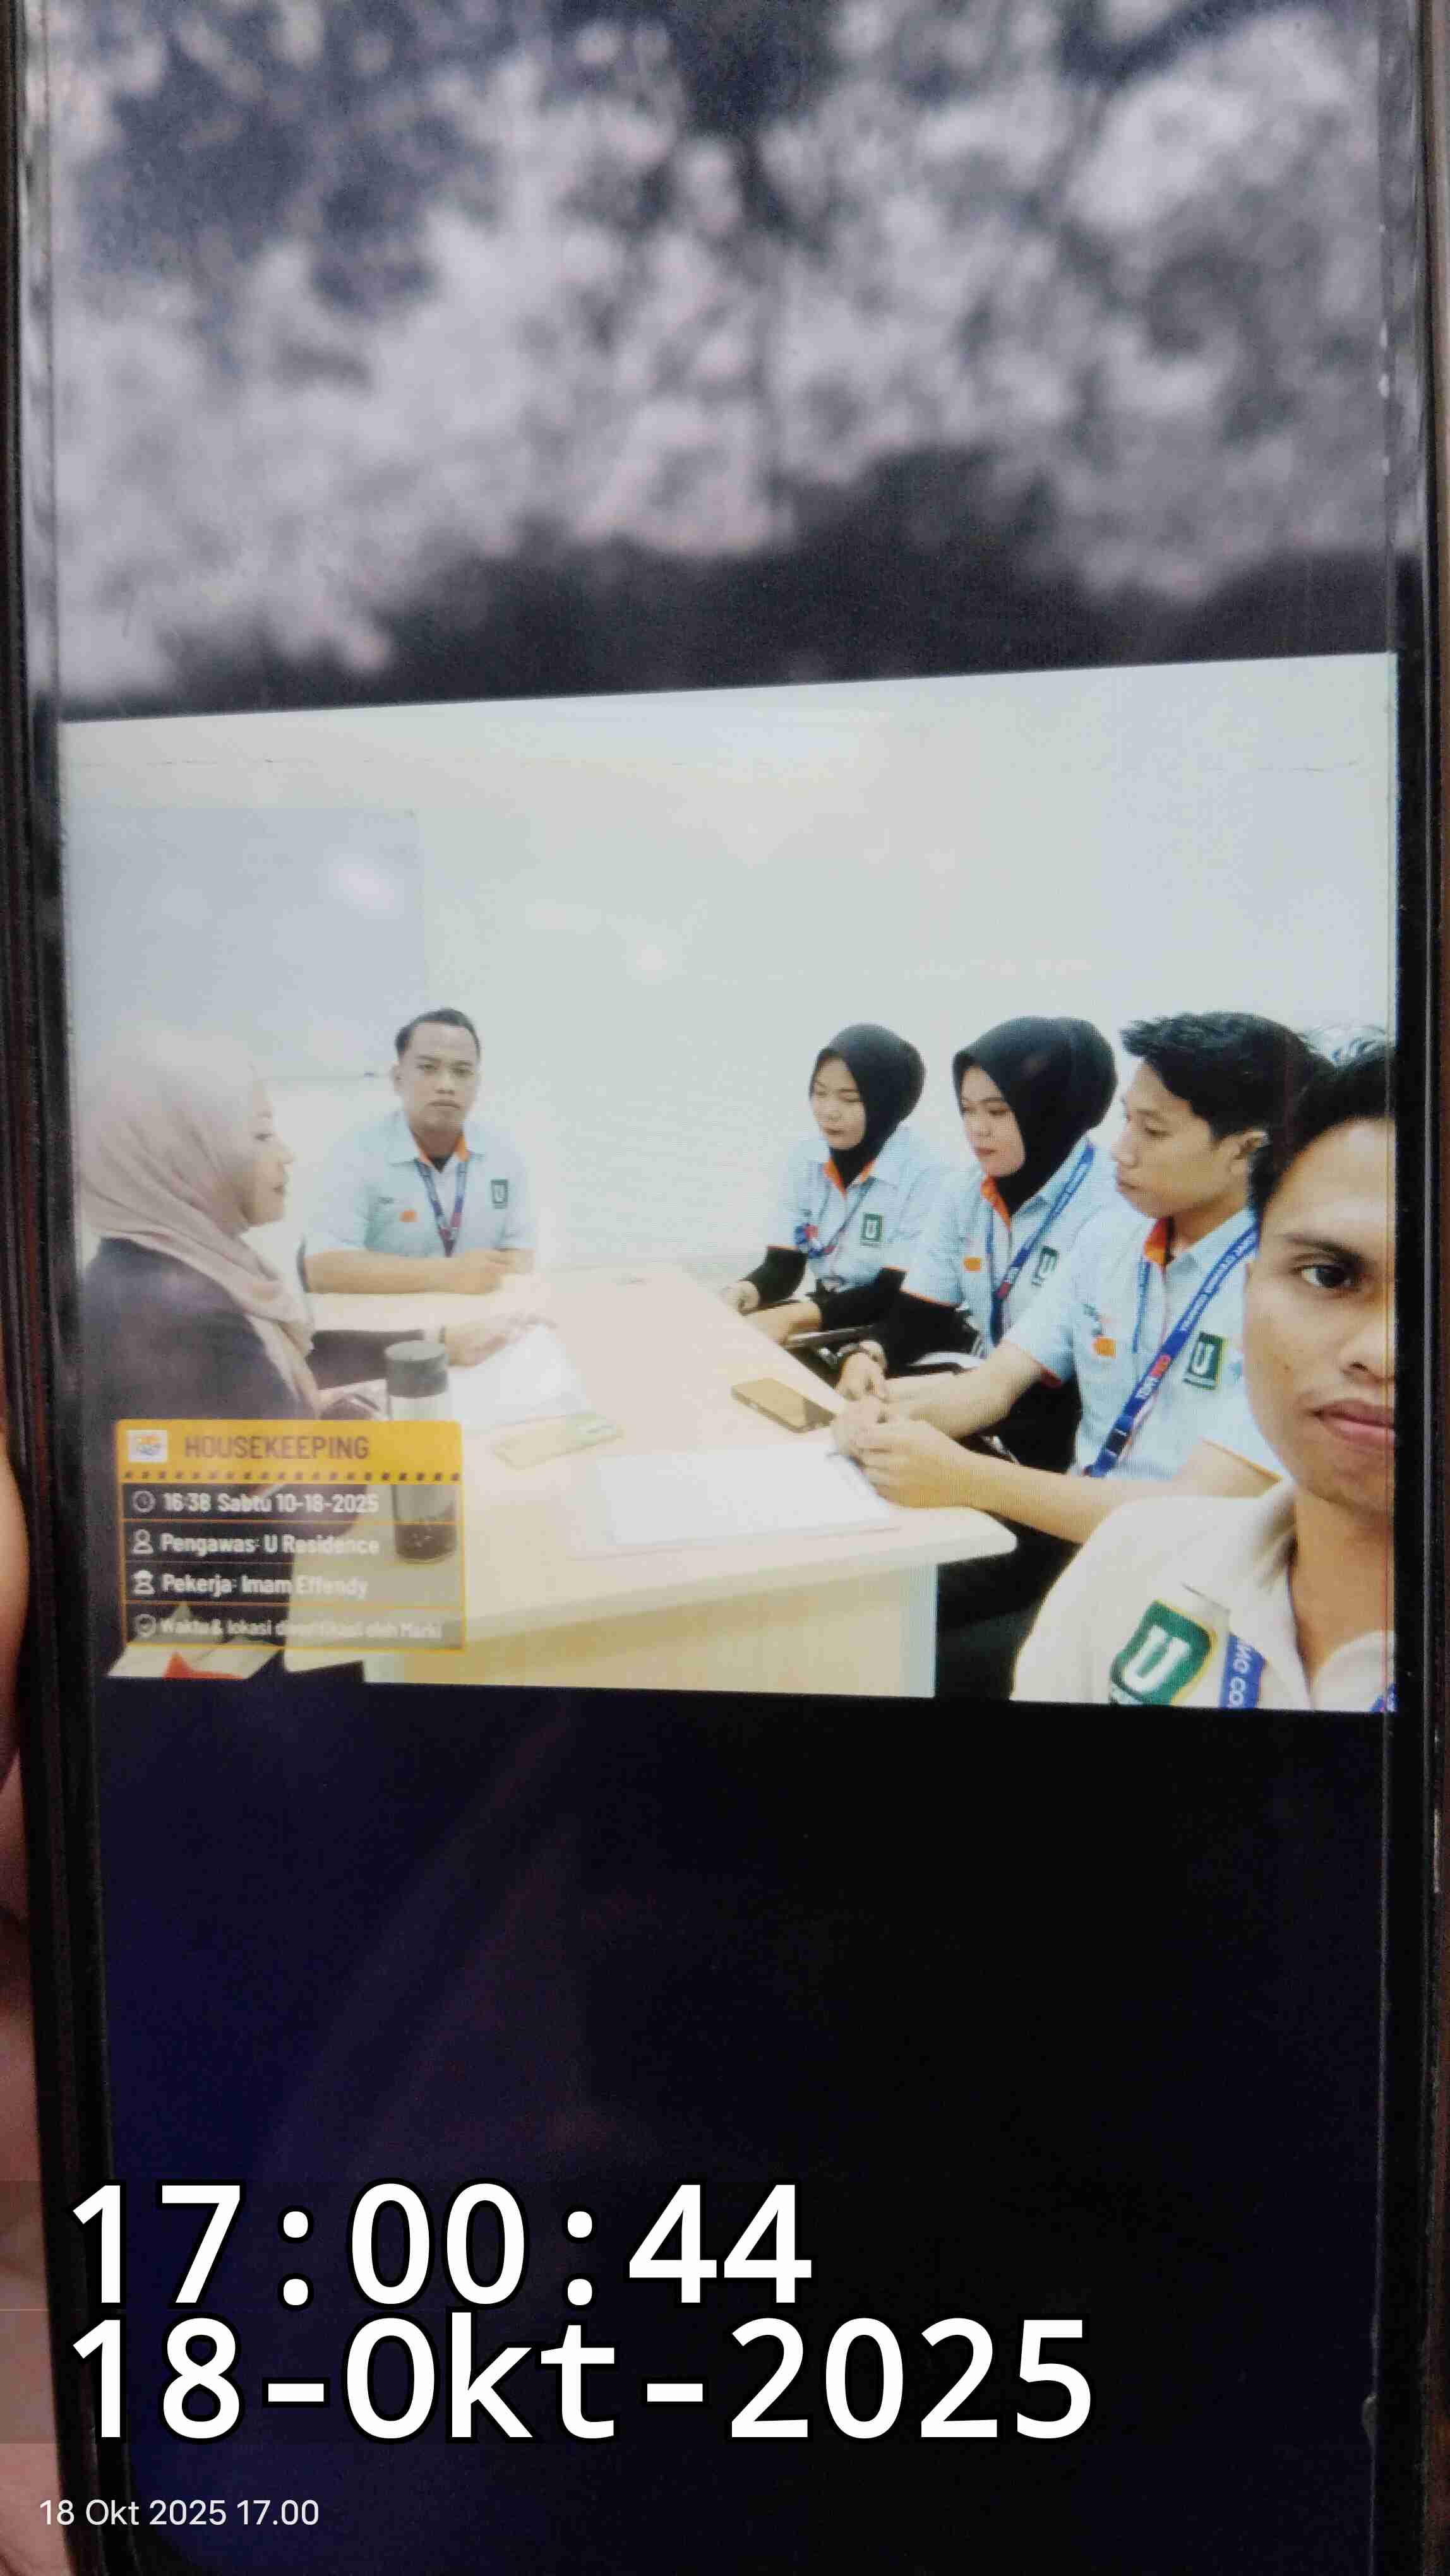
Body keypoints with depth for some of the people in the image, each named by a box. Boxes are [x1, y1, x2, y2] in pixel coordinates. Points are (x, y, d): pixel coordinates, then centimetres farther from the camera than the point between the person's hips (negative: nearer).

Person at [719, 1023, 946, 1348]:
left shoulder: (925, 1174, -15)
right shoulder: (805, 1160, 3)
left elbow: (895, 1295, -18)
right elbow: (782, 1267, 0)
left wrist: (795, 1317, -30)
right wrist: (745, 1291, -24)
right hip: (824, 1327, 6)